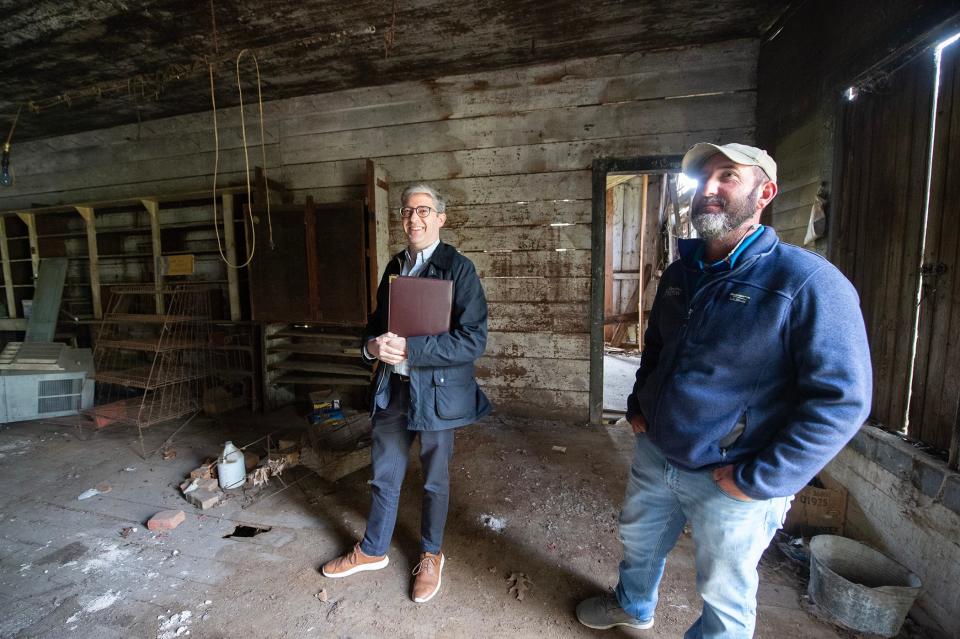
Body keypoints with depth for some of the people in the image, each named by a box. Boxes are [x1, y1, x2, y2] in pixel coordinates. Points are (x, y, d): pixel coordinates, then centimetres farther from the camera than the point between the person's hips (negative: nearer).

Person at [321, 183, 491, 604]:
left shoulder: (459, 269, -11)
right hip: (392, 388, 5)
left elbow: (473, 340, -19)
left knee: (435, 480, 15)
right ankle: (373, 550, 43)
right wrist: (373, 346, -7)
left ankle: (431, 556, 40)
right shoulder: (395, 267, 9)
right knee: (384, 476, 19)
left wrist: (410, 349, -23)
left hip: (437, 391, -5)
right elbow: (376, 322, 16)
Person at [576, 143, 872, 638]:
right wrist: (637, 405, 8)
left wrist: (759, 480, -19)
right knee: (638, 542, 29)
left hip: (730, 485, -6)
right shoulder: (680, 273, 3)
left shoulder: (806, 282, -20)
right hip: (653, 455, 7)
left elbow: (842, 398, -21)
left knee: (724, 596, 19)